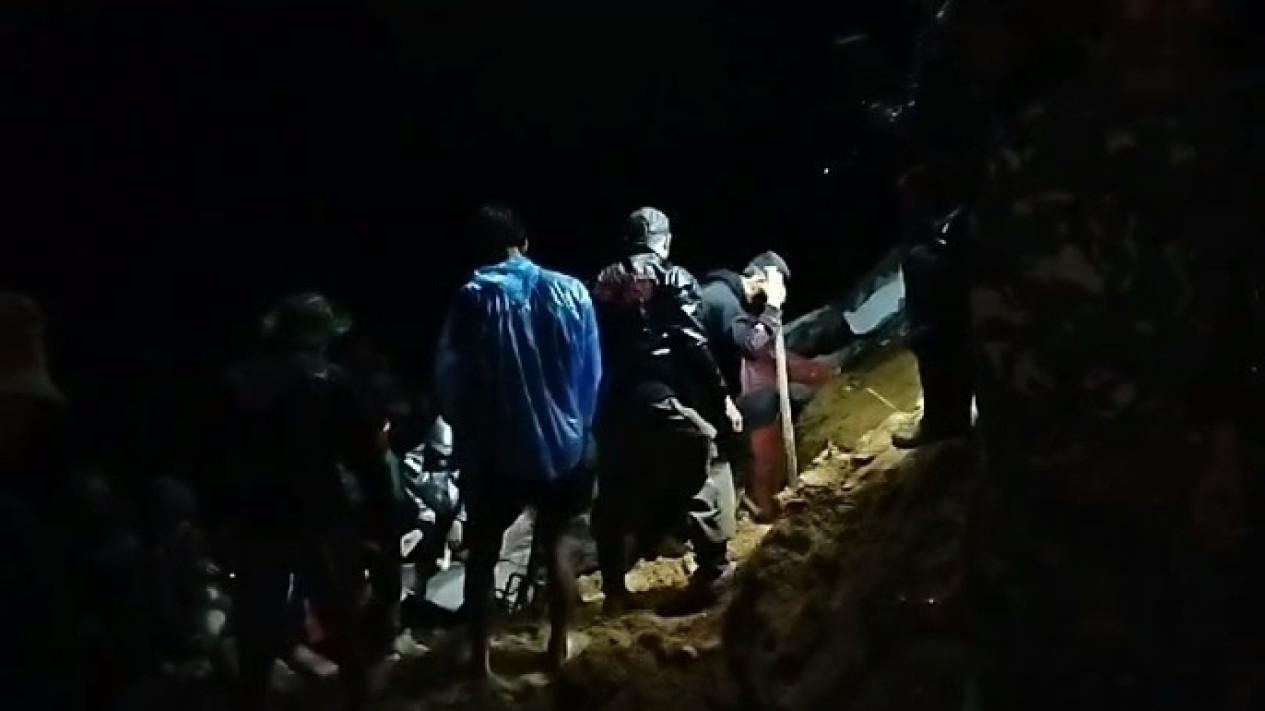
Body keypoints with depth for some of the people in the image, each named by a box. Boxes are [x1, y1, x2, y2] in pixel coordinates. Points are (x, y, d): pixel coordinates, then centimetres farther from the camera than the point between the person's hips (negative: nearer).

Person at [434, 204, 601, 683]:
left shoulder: (474, 299, -11)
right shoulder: (570, 293, -5)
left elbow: (449, 377, -8)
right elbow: (592, 373, 0)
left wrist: (466, 430, 8)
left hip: (499, 449, -2)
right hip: (562, 441, 2)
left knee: (482, 553, 10)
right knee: (555, 544, 19)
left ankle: (481, 660, 9)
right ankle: (559, 647, 24)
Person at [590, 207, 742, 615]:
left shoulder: (603, 283, 16)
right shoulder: (673, 278, 0)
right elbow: (692, 343, -9)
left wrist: (597, 402, 21)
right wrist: (722, 397, -6)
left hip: (615, 399, 5)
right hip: (667, 395, -5)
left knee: (618, 491, 11)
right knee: (703, 473, 4)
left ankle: (614, 588, 12)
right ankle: (714, 569, -3)